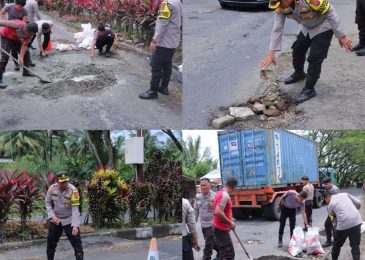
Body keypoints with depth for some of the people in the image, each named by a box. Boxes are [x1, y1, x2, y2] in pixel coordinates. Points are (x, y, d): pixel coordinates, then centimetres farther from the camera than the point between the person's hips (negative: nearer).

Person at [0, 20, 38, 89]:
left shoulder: (29, 34, -23)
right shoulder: (16, 25, -41)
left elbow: (24, 45, -19)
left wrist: (21, 57, -30)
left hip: (16, 39, 6)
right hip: (6, 37, -6)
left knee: (26, 53, 8)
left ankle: (25, 72, 31)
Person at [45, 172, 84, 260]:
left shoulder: (73, 190, -23)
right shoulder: (52, 188, -11)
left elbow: (75, 209, -25)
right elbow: (48, 203, 1)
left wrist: (75, 225, -32)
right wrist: (52, 216, -12)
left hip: (69, 220, -4)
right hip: (55, 220, 4)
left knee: (76, 242, -6)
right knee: (51, 242, 15)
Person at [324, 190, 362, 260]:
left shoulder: (331, 204, 9)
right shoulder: (345, 194, 16)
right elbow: (358, 203, 11)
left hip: (344, 224, -2)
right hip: (357, 221, 3)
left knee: (337, 245, 19)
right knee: (355, 245, 11)